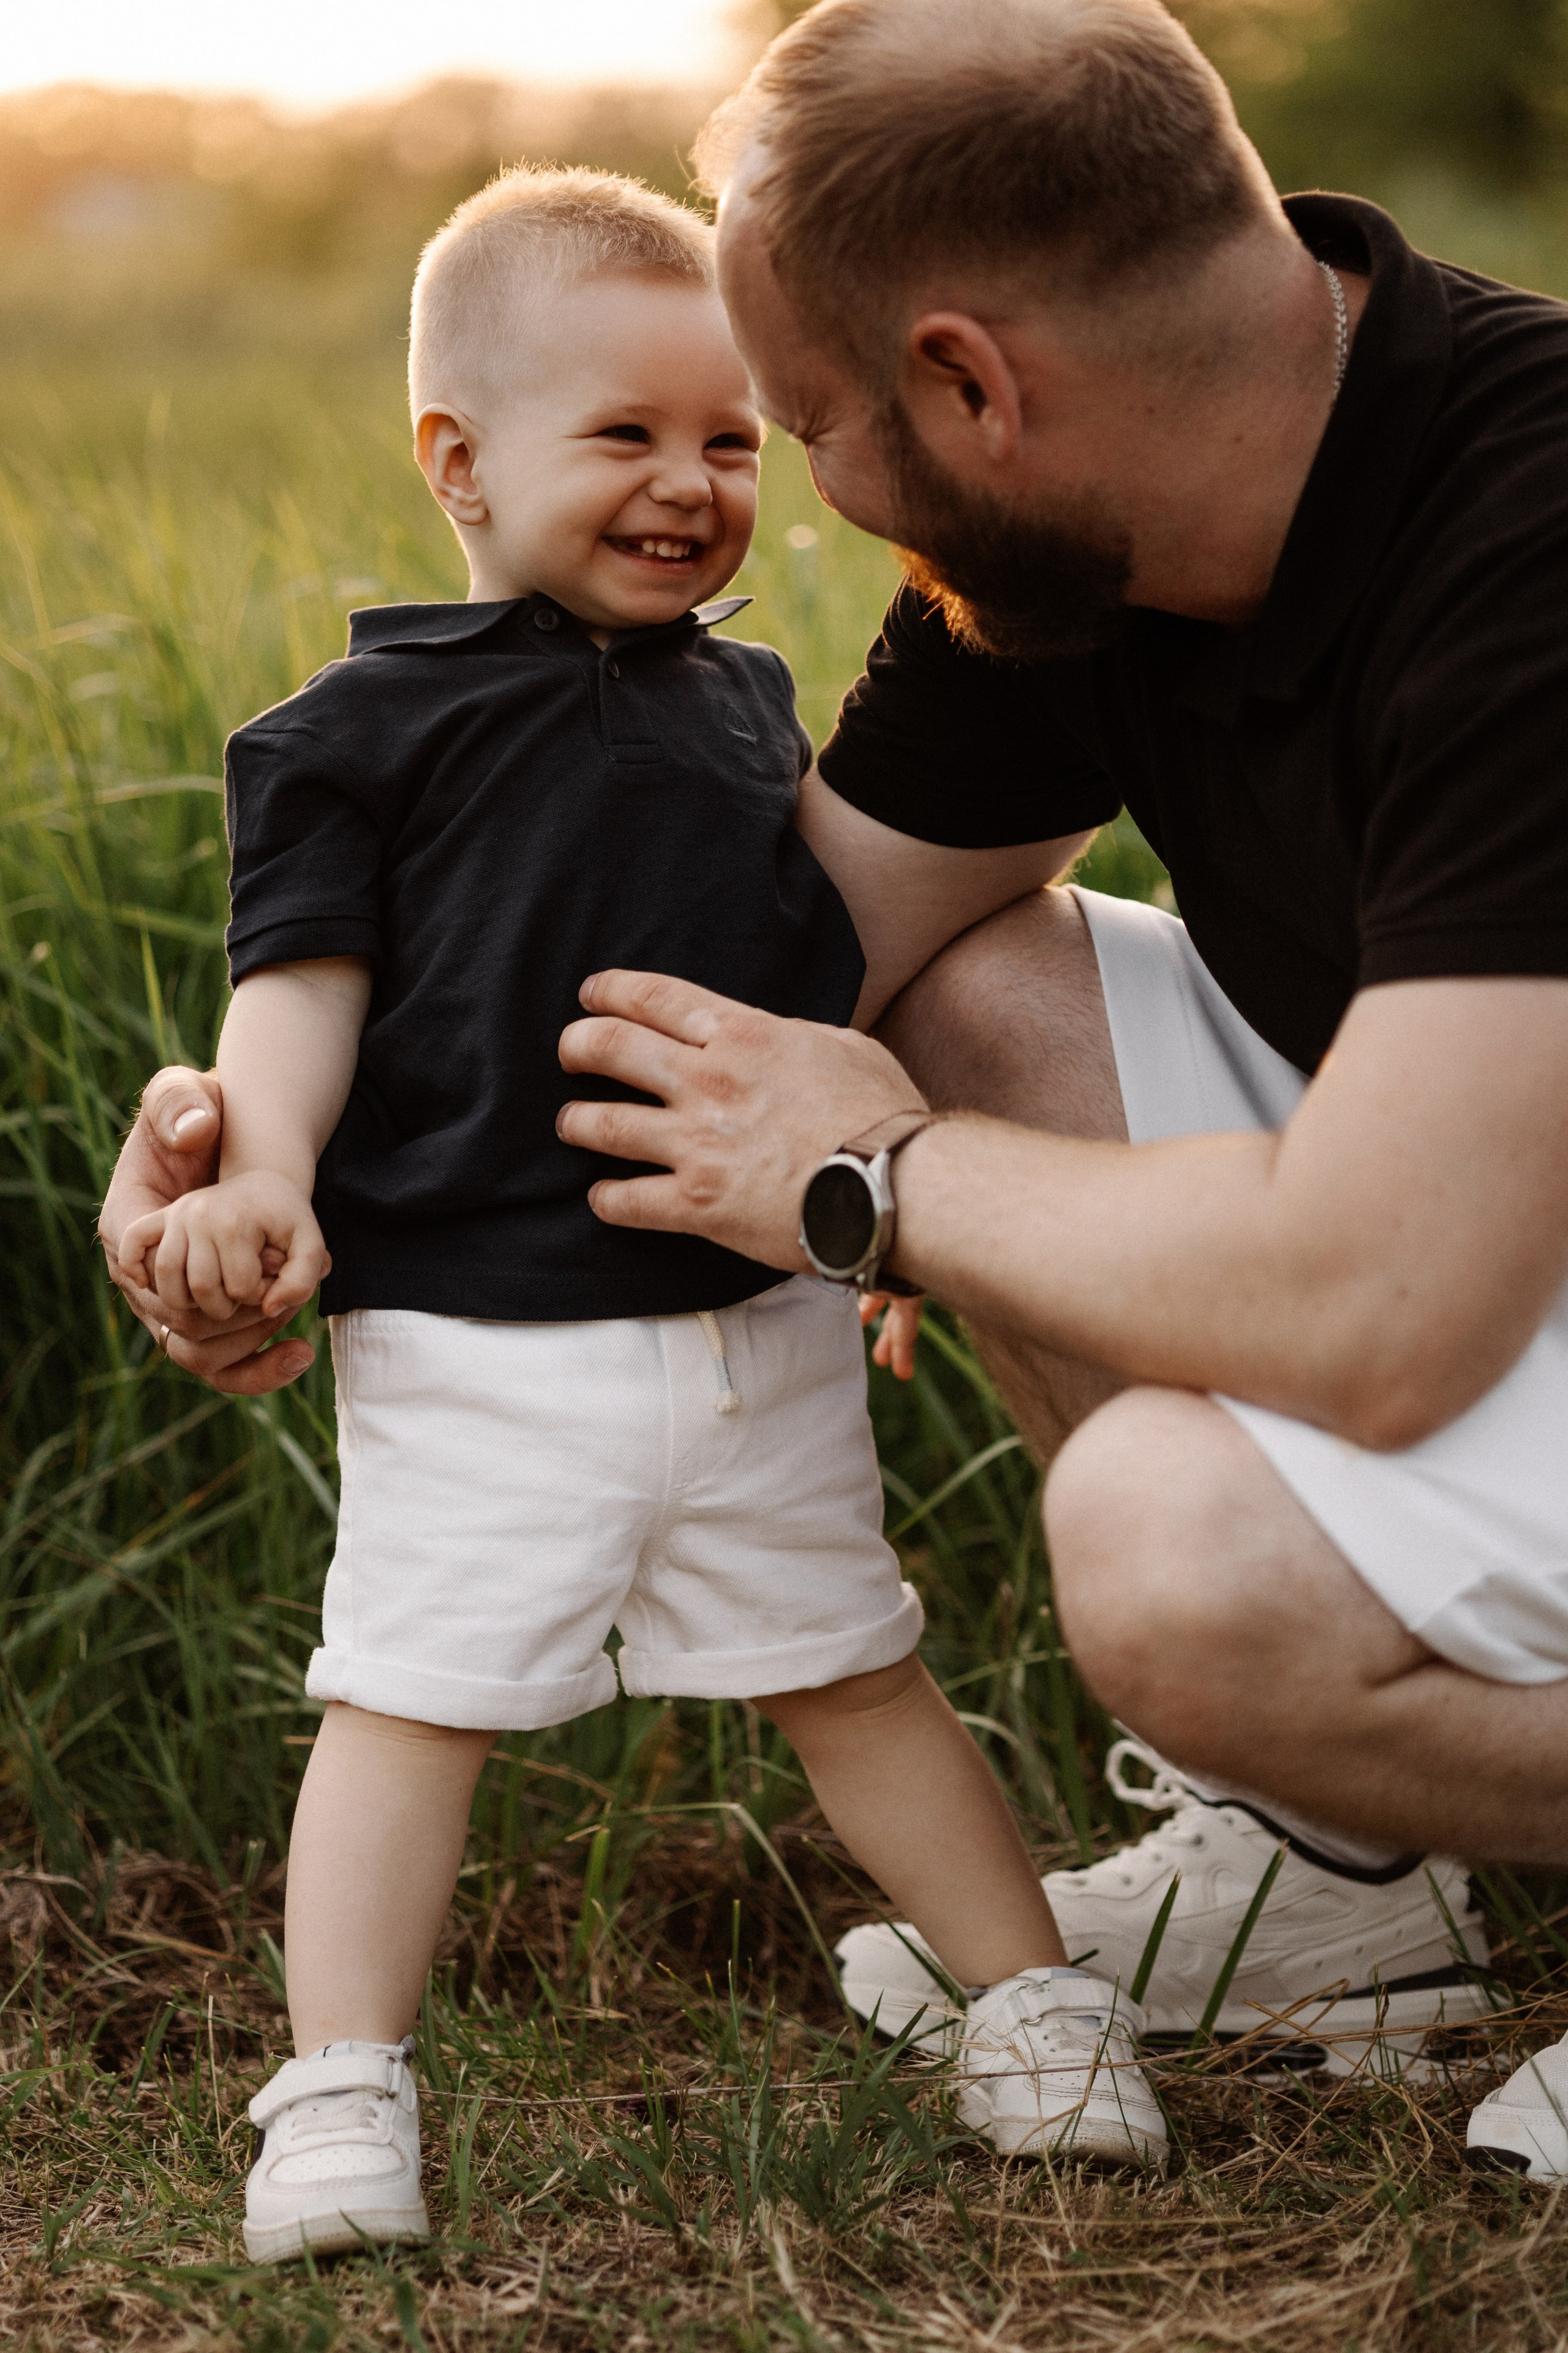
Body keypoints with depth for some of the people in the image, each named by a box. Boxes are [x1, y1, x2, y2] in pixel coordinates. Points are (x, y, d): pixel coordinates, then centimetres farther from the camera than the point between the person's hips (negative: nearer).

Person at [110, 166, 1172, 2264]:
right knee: (410, 1694, -2)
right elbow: (304, 973, -5)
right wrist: (263, 1170, -20)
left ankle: (1033, 2005, 25)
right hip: (475, 1328, -4)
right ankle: (339, 2091, 6)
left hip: (765, 1319, 5)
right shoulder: (374, 722, -3)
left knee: (853, 1673, 15)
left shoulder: (752, 706, 13)